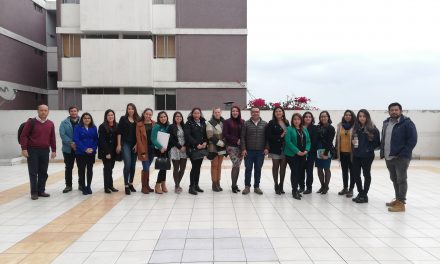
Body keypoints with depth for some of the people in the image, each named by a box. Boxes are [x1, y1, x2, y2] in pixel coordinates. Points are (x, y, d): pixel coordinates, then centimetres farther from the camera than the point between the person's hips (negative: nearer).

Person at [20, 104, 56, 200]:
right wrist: (24, 148, -12)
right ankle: (34, 192, 8)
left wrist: (54, 150, 7)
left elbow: (52, 138, 10)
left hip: (45, 151, 4)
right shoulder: (31, 122, -4)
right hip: (32, 150, -4)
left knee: (43, 172, 8)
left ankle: (41, 191, 19)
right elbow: (23, 135, -5)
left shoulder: (50, 124, 7)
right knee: (33, 172, 1)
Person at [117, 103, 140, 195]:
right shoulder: (123, 119, 2)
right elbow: (119, 132, 0)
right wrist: (119, 145, -6)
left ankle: (131, 184, 23)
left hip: (134, 145, 3)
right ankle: (126, 185, -6)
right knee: (127, 164, -13)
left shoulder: (137, 120, 7)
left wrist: (137, 144, -2)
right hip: (125, 144, -3)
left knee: (133, 165, 9)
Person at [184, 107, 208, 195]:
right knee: (194, 167, -7)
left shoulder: (203, 123, 14)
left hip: (202, 148, 5)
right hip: (193, 149, -5)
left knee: (198, 167, 9)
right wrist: (196, 144, -16)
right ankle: (191, 187, 1)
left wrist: (205, 142, -4)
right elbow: (187, 136, -12)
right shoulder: (189, 123, -3)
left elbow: (206, 134, 15)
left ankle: (196, 185, 18)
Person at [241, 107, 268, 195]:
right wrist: (243, 149, -7)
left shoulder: (265, 124, 5)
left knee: (258, 170, 8)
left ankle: (256, 187, 20)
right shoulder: (246, 124, 2)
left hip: (260, 151, 1)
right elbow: (243, 137, 0)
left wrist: (266, 148, -5)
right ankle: (247, 187, 15)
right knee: (248, 169, 4)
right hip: (248, 151, -1)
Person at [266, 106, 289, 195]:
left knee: (283, 167, 8)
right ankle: (276, 186, 17)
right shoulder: (271, 123, -4)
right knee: (275, 166, 6)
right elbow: (268, 136, -12)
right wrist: (280, 136, -17)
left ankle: (281, 186, 20)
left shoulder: (286, 122, 10)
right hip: (275, 148, -4)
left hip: (285, 148, 4)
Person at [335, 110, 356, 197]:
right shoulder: (340, 125, 6)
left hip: (351, 152, -5)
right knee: (344, 171, 15)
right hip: (342, 152, 5)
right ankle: (345, 188, 28)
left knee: (352, 171, 6)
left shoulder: (355, 126, -7)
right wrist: (336, 150, 8)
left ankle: (351, 189, 15)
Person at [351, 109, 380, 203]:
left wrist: (369, 149, -16)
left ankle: (364, 195, 17)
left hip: (367, 156, -5)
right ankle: (360, 193, 25)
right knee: (355, 174, 8)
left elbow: (377, 142, -7)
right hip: (356, 155, 5)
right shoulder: (356, 128, 8)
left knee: (366, 174, 7)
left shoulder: (372, 129, -8)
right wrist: (353, 142, -4)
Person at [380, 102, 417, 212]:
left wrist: (403, 153, -17)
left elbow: (413, 140, -13)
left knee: (401, 180, -4)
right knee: (394, 179, 16)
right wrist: (383, 152, 10)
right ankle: (398, 199, 29)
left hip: (401, 158, -7)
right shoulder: (386, 123, 14)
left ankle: (401, 203, 1)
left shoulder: (407, 123, -9)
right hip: (388, 158, 8)